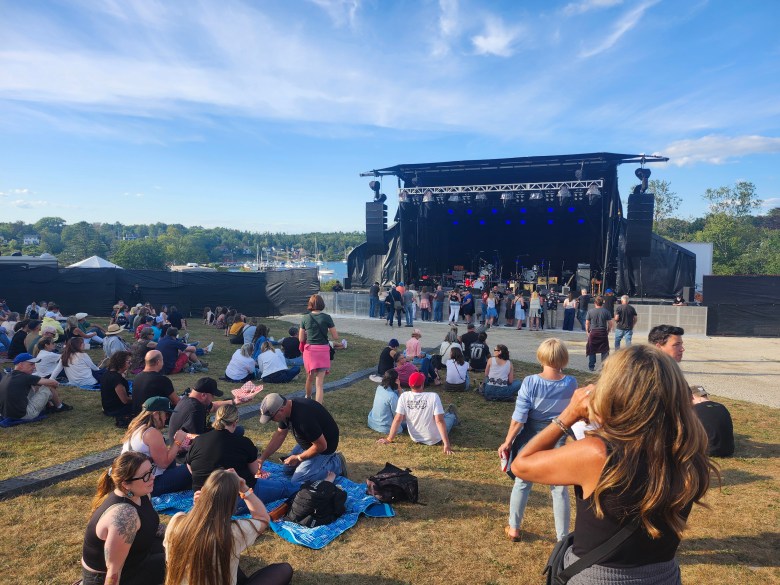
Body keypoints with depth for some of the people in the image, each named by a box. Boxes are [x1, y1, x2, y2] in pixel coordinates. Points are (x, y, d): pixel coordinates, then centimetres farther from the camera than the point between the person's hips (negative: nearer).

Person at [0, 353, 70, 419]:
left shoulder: (6, 377, 8)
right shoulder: (25, 378, -15)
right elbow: (52, 383, -9)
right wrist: (56, 384, 15)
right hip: (23, 415, -9)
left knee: (36, 386, 20)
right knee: (49, 387, 2)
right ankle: (60, 407, 24)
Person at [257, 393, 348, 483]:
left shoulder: (303, 418, -38)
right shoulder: (286, 408, -11)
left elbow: (321, 445, -29)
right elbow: (279, 435, 2)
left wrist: (298, 458, -16)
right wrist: (262, 458, -3)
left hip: (323, 447, -9)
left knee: (297, 480, -11)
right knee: (288, 470, 15)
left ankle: (336, 465, 1)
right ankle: (327, 459, 18)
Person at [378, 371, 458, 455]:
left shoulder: (404, 396, -18)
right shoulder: (433, 396, -26)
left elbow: (397, 419, -16)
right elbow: (440, 421, -26)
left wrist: (389, 439, -8)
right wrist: (446, 444, -21)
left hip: (416, 439, 3)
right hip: (434, 440, -3)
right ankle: (452, 416, 51)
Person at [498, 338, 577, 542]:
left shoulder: (530, 382, -20)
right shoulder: (571, 383, -12)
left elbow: (519, 418, -18)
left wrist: (507, 442, -6)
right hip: (560, 445, 1)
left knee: (522, 485, 18)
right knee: (560, 490, 14)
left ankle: (514, 529, 31)